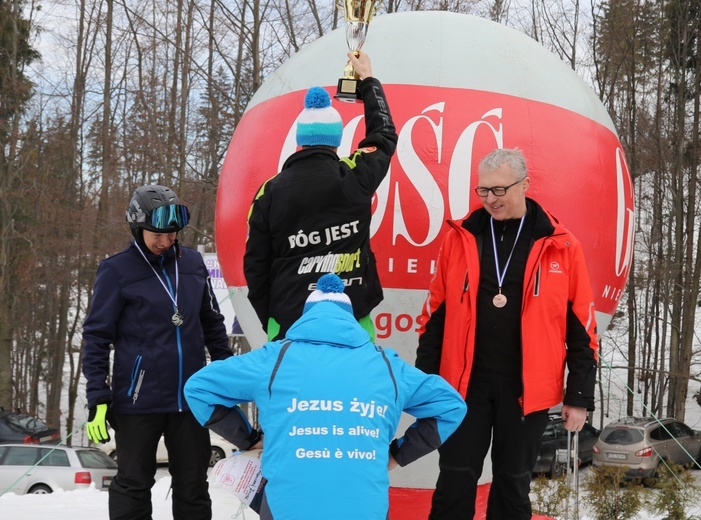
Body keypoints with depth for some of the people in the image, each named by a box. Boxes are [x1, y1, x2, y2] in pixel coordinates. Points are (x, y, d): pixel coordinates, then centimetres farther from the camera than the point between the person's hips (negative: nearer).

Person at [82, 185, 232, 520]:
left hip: (190, 397, 4)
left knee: (193, 485, 11)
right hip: (139, 401, -4)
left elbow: (212, 323, 17)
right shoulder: (117, 271, -6)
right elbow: (96, 337, -5)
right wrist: (98, 399, -11)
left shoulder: (192, 263, 7)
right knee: (133, 484, 6)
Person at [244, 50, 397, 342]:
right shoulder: (355, 178, -1)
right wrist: (368, 79, 34)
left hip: (288, 328, 1)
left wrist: (270, 322, 17)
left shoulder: (270, 192, 0)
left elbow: (255, 267, 5)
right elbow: (384, 135, 20)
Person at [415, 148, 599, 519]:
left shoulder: (561, 247, -2)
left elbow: (581, 329, 1)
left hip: (527, 390, -1)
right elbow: (435, 317, 7)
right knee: (455, 483, 5)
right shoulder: (459, 238, 2)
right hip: (464, 385, 1)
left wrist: (580, 396, -1)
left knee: (513, 485, 12)